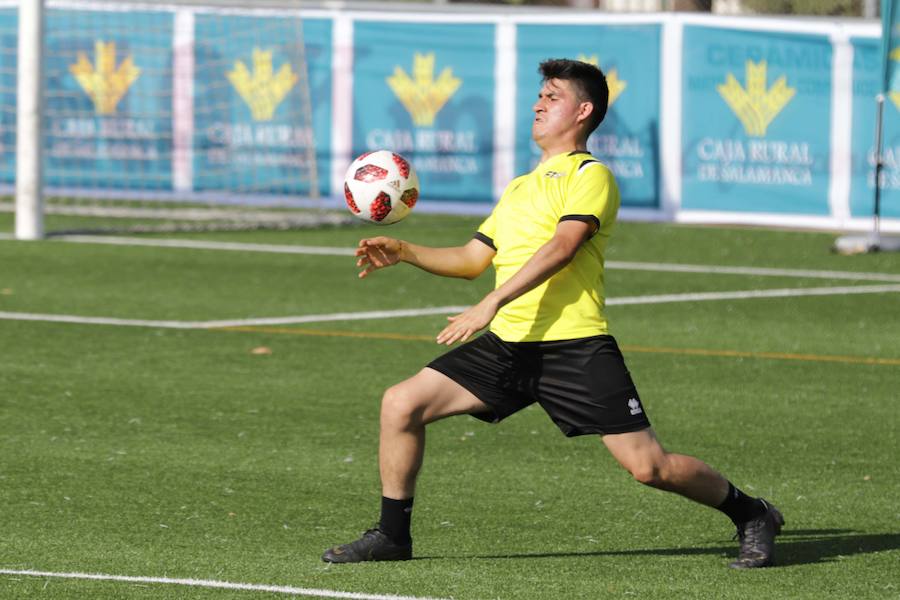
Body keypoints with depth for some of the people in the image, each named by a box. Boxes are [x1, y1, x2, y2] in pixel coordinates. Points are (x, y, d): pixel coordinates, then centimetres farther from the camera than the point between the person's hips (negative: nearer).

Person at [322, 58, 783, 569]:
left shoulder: (590, 175, -2)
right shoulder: (520, 187, 25)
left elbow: (562, 246, -17)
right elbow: (471, 259, 26)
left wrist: (491, 303, -25)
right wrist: (405, 252, 9)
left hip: (574, 348, -7)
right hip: (507, 345, 7)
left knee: (648, 465, -12)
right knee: (401, 404, -5)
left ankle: (752, 517, 10)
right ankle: (392, 536, 7)